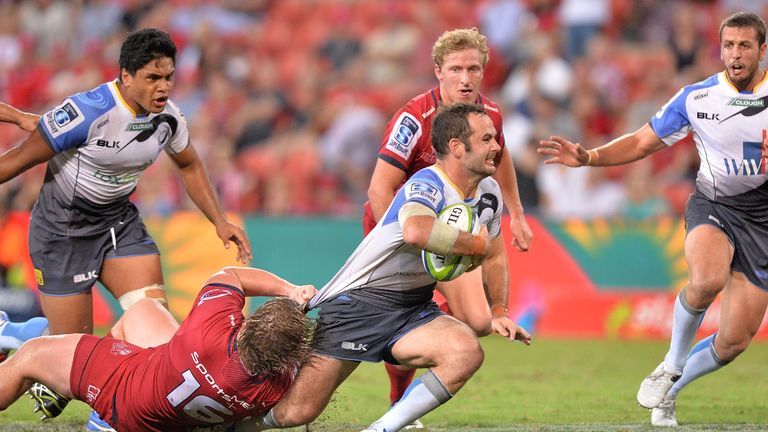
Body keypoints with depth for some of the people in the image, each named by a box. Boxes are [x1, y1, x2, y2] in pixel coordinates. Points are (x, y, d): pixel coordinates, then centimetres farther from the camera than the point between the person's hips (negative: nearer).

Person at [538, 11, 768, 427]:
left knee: (733, 342, -4)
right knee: (708, 279, -37)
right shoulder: (696, 97, -3)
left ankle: (668, 392, 24)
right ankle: (671, 365, -10)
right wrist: (589, 157, -9)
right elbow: (642, 142, 6)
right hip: (713, 206, -1)